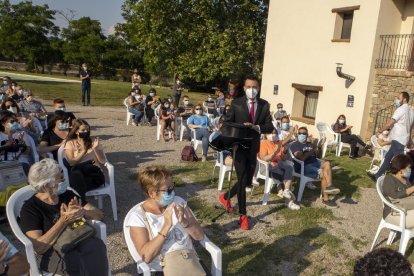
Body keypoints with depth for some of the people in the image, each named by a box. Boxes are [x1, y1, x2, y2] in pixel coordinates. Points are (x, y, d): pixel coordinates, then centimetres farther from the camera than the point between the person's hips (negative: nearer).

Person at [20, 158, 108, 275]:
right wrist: (64, 221, -25)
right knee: (81, 264, -35)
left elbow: (99, 215, 3)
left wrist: (82, 212, -18)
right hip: (52, 252, -4)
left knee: (97, 247, -30)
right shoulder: (30, 208, -8)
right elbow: (38, 247, -19)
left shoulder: (68, 195, 6)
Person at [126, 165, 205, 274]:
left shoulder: (178, 202, 3)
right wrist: (166, 226, -22)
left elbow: (200, 236, 3)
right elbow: (146, 256, -15)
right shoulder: (138, 217, -6)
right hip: (161, 269, -2)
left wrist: (184, 222, -15)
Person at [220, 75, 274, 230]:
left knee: (248, 181, 12)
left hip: (253, 148, 4)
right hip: (238, 147, -4)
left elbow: (269, 127, -2)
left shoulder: (264, 105, 2)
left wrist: (256, 127, -22)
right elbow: (227, 124, -3)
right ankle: (243, 215, 12)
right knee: (242, 181, -3)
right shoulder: (236, 103, -5)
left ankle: (226, 197, 37)